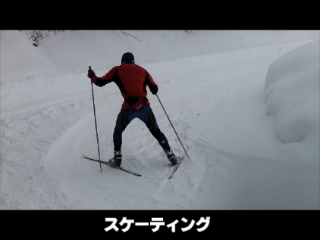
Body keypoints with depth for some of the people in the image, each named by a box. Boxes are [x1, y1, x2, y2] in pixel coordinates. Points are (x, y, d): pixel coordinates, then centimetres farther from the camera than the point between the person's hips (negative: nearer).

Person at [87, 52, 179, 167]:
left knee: (118, 131, 23)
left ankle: (117, 158, 19)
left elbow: (100, 82, 13)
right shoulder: (142, 70, 17)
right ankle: (171, 156, 16)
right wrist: (148, 86, 37)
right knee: (156, 132, 18)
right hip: (145, 106, 2)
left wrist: (92, 77, 34)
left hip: (129, 108, -2)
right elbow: (155, 89, 13)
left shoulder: (117, 70, 12)